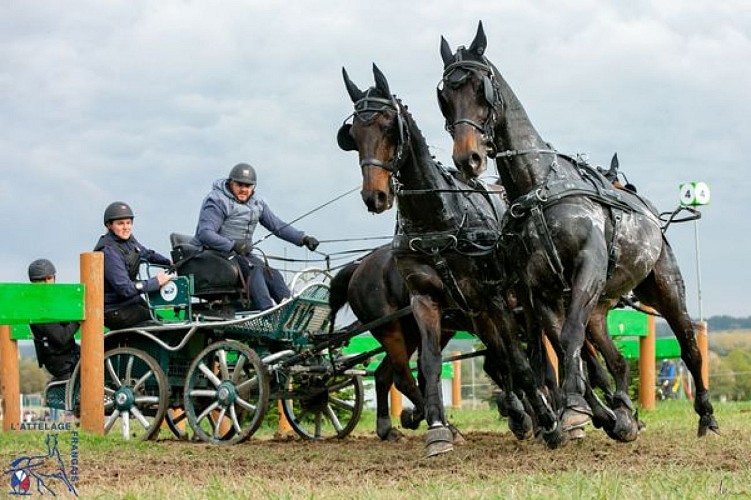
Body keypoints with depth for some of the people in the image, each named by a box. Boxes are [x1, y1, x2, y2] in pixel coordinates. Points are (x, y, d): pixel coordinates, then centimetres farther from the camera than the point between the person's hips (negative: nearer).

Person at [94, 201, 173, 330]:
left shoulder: (128, 240, 5)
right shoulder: (109, 251, -23)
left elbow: (146, 254, 27)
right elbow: (124, 289, -28)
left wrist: (170, 262, 15)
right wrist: (156, 282, -23)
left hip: (131, 300, 9)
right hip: (114, 311, -9)